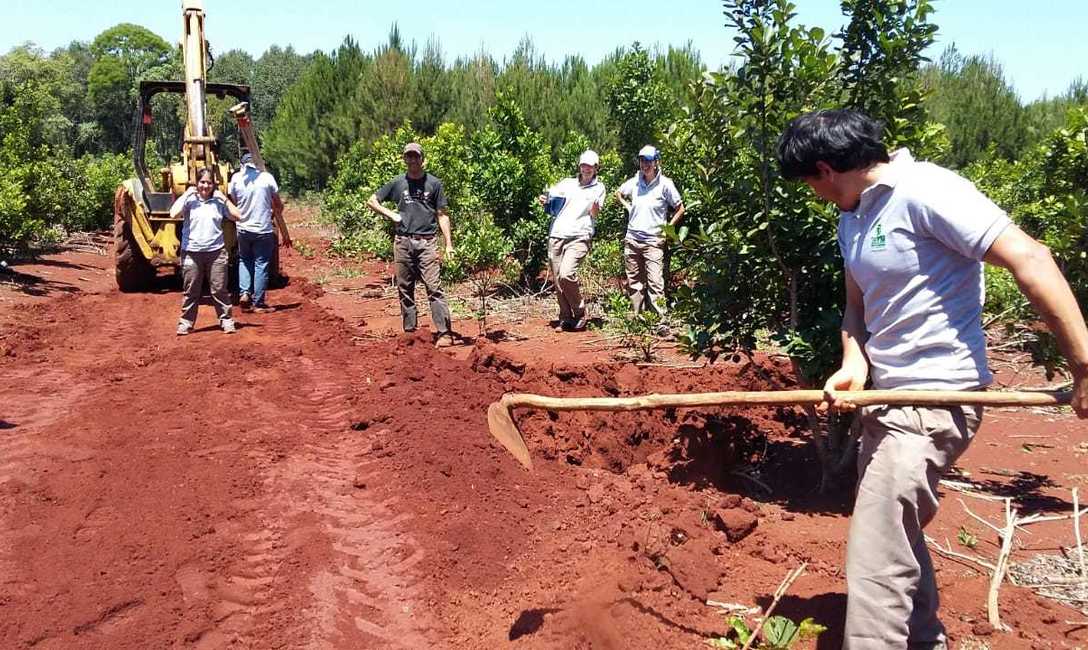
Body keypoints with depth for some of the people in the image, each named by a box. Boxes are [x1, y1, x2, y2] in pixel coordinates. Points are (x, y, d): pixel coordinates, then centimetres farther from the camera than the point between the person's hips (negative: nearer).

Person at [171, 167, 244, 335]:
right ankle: (186, 322, 16)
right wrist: (186, 194, -11)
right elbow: (174, 214, -15)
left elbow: (237, 216, -3)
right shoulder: (189, 200, 0)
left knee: (219, 289, 5)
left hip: (216, 252, 1)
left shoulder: (218, 202, 5)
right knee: (190, 290, 8)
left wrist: (224, 198, -4)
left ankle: (226, 320, 13)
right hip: (191, 252, -1)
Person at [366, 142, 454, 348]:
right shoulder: (397, 183, 10)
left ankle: (444, 333, -13)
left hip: (427, 242, -3)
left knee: (434, 288, -11)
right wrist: (392, 215, 4)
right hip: (403, 242, 3)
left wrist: (448, 244, -2)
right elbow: (371, 201, 18)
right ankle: (409, 331, 17)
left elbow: (442, 215, 5)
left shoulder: (434, 183, 5)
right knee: (405, 290, 8)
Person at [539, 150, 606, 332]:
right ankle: (565, 319, 13)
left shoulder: (598, 188, 11)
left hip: (579, 237, -4)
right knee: (558, 280, 1)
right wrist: (544, 201, -3)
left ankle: (580, 314, -5)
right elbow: (551, 199, 21)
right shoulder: (567, 183, 17)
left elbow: (594, 214, 5)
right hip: (556, 235, 4)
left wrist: (595, 207, -18)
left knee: (566, 274, -22)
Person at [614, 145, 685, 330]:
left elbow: (680, 209, 1)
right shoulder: (634, 182, 5)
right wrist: (628, 207, 11)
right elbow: (618, 193, 26)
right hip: (632, 240, 5)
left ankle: (660, 322, -11)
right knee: (634, 282, 11)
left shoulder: (665, 184, -6)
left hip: (653, 241, -5)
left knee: (655, 283, -12)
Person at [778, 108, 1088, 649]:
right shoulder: (852, 220, 9)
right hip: (887, 397, 10)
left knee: (877, 560, -11)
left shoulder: (924, 190, -18)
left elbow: (1029, 258, -23)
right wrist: (854, 366, -4)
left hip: (934, 399, -10)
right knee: (896, 537, 25)